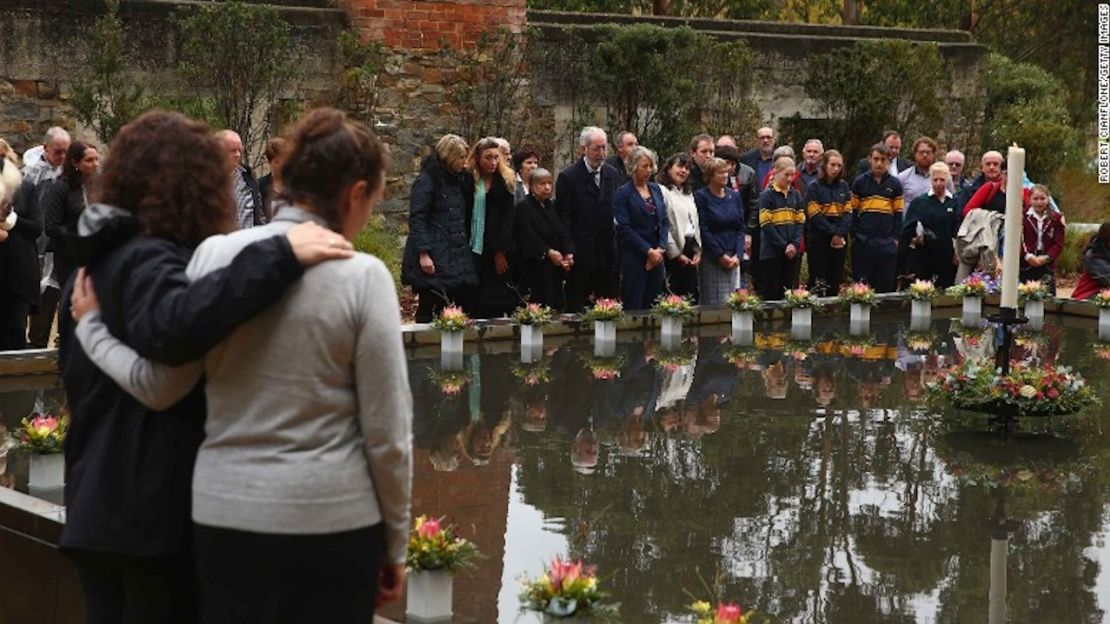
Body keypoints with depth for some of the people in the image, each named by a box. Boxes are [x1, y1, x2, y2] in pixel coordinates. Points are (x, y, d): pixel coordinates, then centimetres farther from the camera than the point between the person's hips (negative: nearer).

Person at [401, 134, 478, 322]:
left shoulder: (458, 180, 17)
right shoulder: (426, 180, -7)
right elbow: (417, 218, -13)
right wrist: (423, 253, -20)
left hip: (456, 255, 8)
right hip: (433, 257, -8)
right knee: (427, 308, -5)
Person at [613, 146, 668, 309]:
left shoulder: (656, 189, 13)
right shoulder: (623, 193, -4)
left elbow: (664, 222, 11)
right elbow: (624, 228, -10)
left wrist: (660, 249, -3)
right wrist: (648, 251, -12)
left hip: (657, 257, 5)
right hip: (634, 258, -5)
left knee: (653, 307, 4)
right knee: (634, 306, -5)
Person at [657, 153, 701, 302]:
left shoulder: (688, 195, 20)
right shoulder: (662, 192, -7)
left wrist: (698, 251, 7)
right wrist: (676, 254, -13)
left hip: (690, 252, 8)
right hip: (673, 254, -8)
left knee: (692, 297, 7)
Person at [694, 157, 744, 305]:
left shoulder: (735, 196, 11)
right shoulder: (701, 197, -4)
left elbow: (741, 228, 10)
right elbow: (703, 230, -9)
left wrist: (737, 255, -3)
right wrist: (720, 255, -12)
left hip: (733, 260, 5)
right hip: (711, 259, -5)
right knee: (714, 303, -8)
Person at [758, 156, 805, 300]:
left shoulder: (795, 194, 11)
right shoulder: (766, 195, -5)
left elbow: (800, 222, 9)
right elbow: (766, 225, -9)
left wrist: (795, 244, -7)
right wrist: (784, 247, -12)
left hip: (793, 253, 5)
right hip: (772, 253, -5)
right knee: (772, 293, -2)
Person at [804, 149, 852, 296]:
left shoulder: (844, 187, 11)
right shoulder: (814, 188, -2)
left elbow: (848, 213, 3)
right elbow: (815, 216, -9)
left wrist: (840, 233, -11)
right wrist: (833, 232, -14)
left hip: (840, 241, 4)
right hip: (819, 240, -4)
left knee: (836, 280, 7)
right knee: (818, 281, -4)